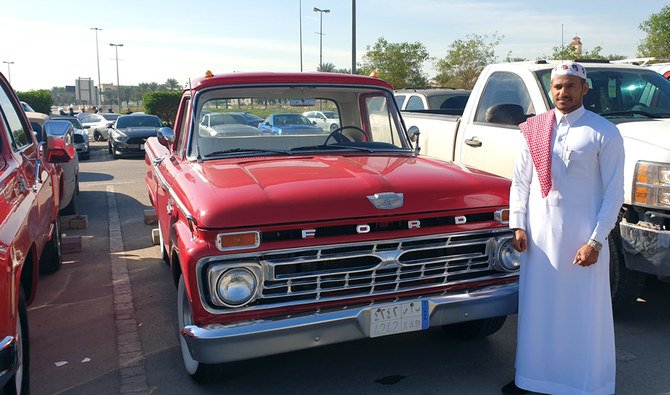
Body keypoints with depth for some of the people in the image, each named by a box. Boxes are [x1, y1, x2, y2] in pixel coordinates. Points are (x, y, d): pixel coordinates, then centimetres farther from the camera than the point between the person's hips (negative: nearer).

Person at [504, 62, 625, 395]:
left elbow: (614, 193, -5)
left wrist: (596, 241, -11)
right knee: (535, 310, 12)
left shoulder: (604, 133, -4)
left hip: (582, 237, -3)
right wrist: (518, 225, -1)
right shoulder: (533, 129, 5)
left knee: (584, 313, 7)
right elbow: (520, 181, 8)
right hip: (538, 235, 3)